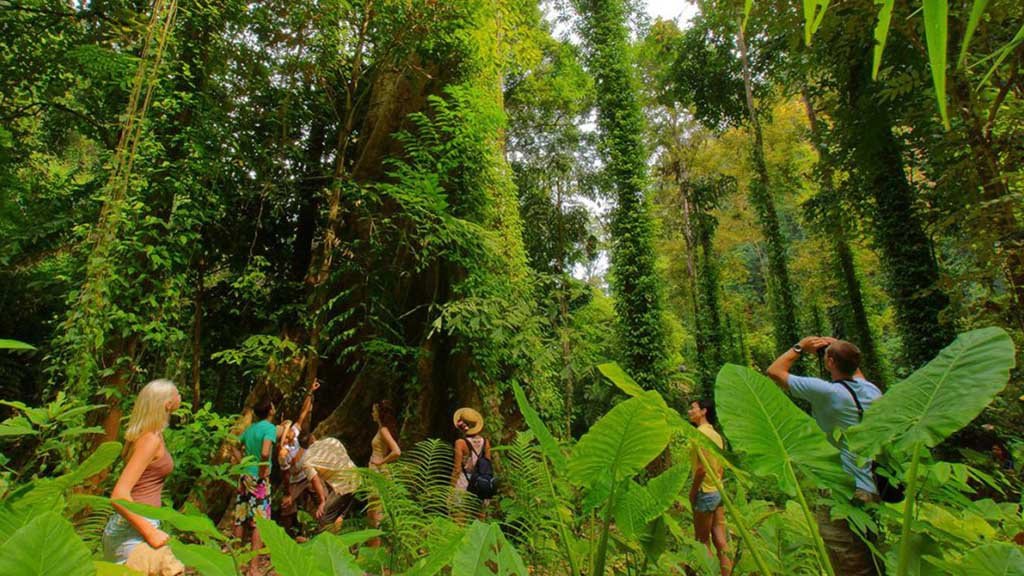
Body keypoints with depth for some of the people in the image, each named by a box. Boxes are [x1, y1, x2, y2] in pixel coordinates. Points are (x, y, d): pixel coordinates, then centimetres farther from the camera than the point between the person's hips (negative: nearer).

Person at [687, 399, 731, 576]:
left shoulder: (700, 432, -18)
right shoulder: (716, 435, 9)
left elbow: (701, 467, -21)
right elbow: (721, 467, 14)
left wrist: (693, 491, -12)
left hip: (705, 493, -8)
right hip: (719, 491, 8)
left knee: (703, 540, 5)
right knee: (719, 538, 12)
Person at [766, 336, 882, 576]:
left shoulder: (826, 391, -18)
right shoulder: (872, 391, 3)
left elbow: (774, 371, -9)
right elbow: (857, 374, 30)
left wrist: (800, 347, 4)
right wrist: (842, 349, 21)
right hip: (873, 493, 8)